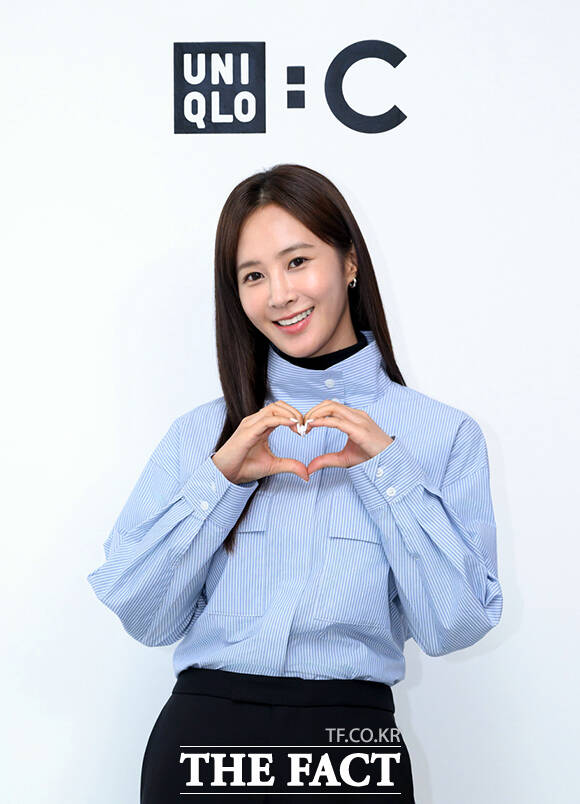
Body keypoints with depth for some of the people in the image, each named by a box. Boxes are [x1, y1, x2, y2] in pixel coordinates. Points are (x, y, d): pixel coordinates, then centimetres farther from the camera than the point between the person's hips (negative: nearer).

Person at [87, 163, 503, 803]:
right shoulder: (201, 433, 6)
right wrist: (219, 479, -11)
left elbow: (454, 628, -5)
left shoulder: (446, 435, 2)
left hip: (352, 738, -1)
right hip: (201, 728, 1)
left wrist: (388, 467, -12)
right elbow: (143, 618, 0)